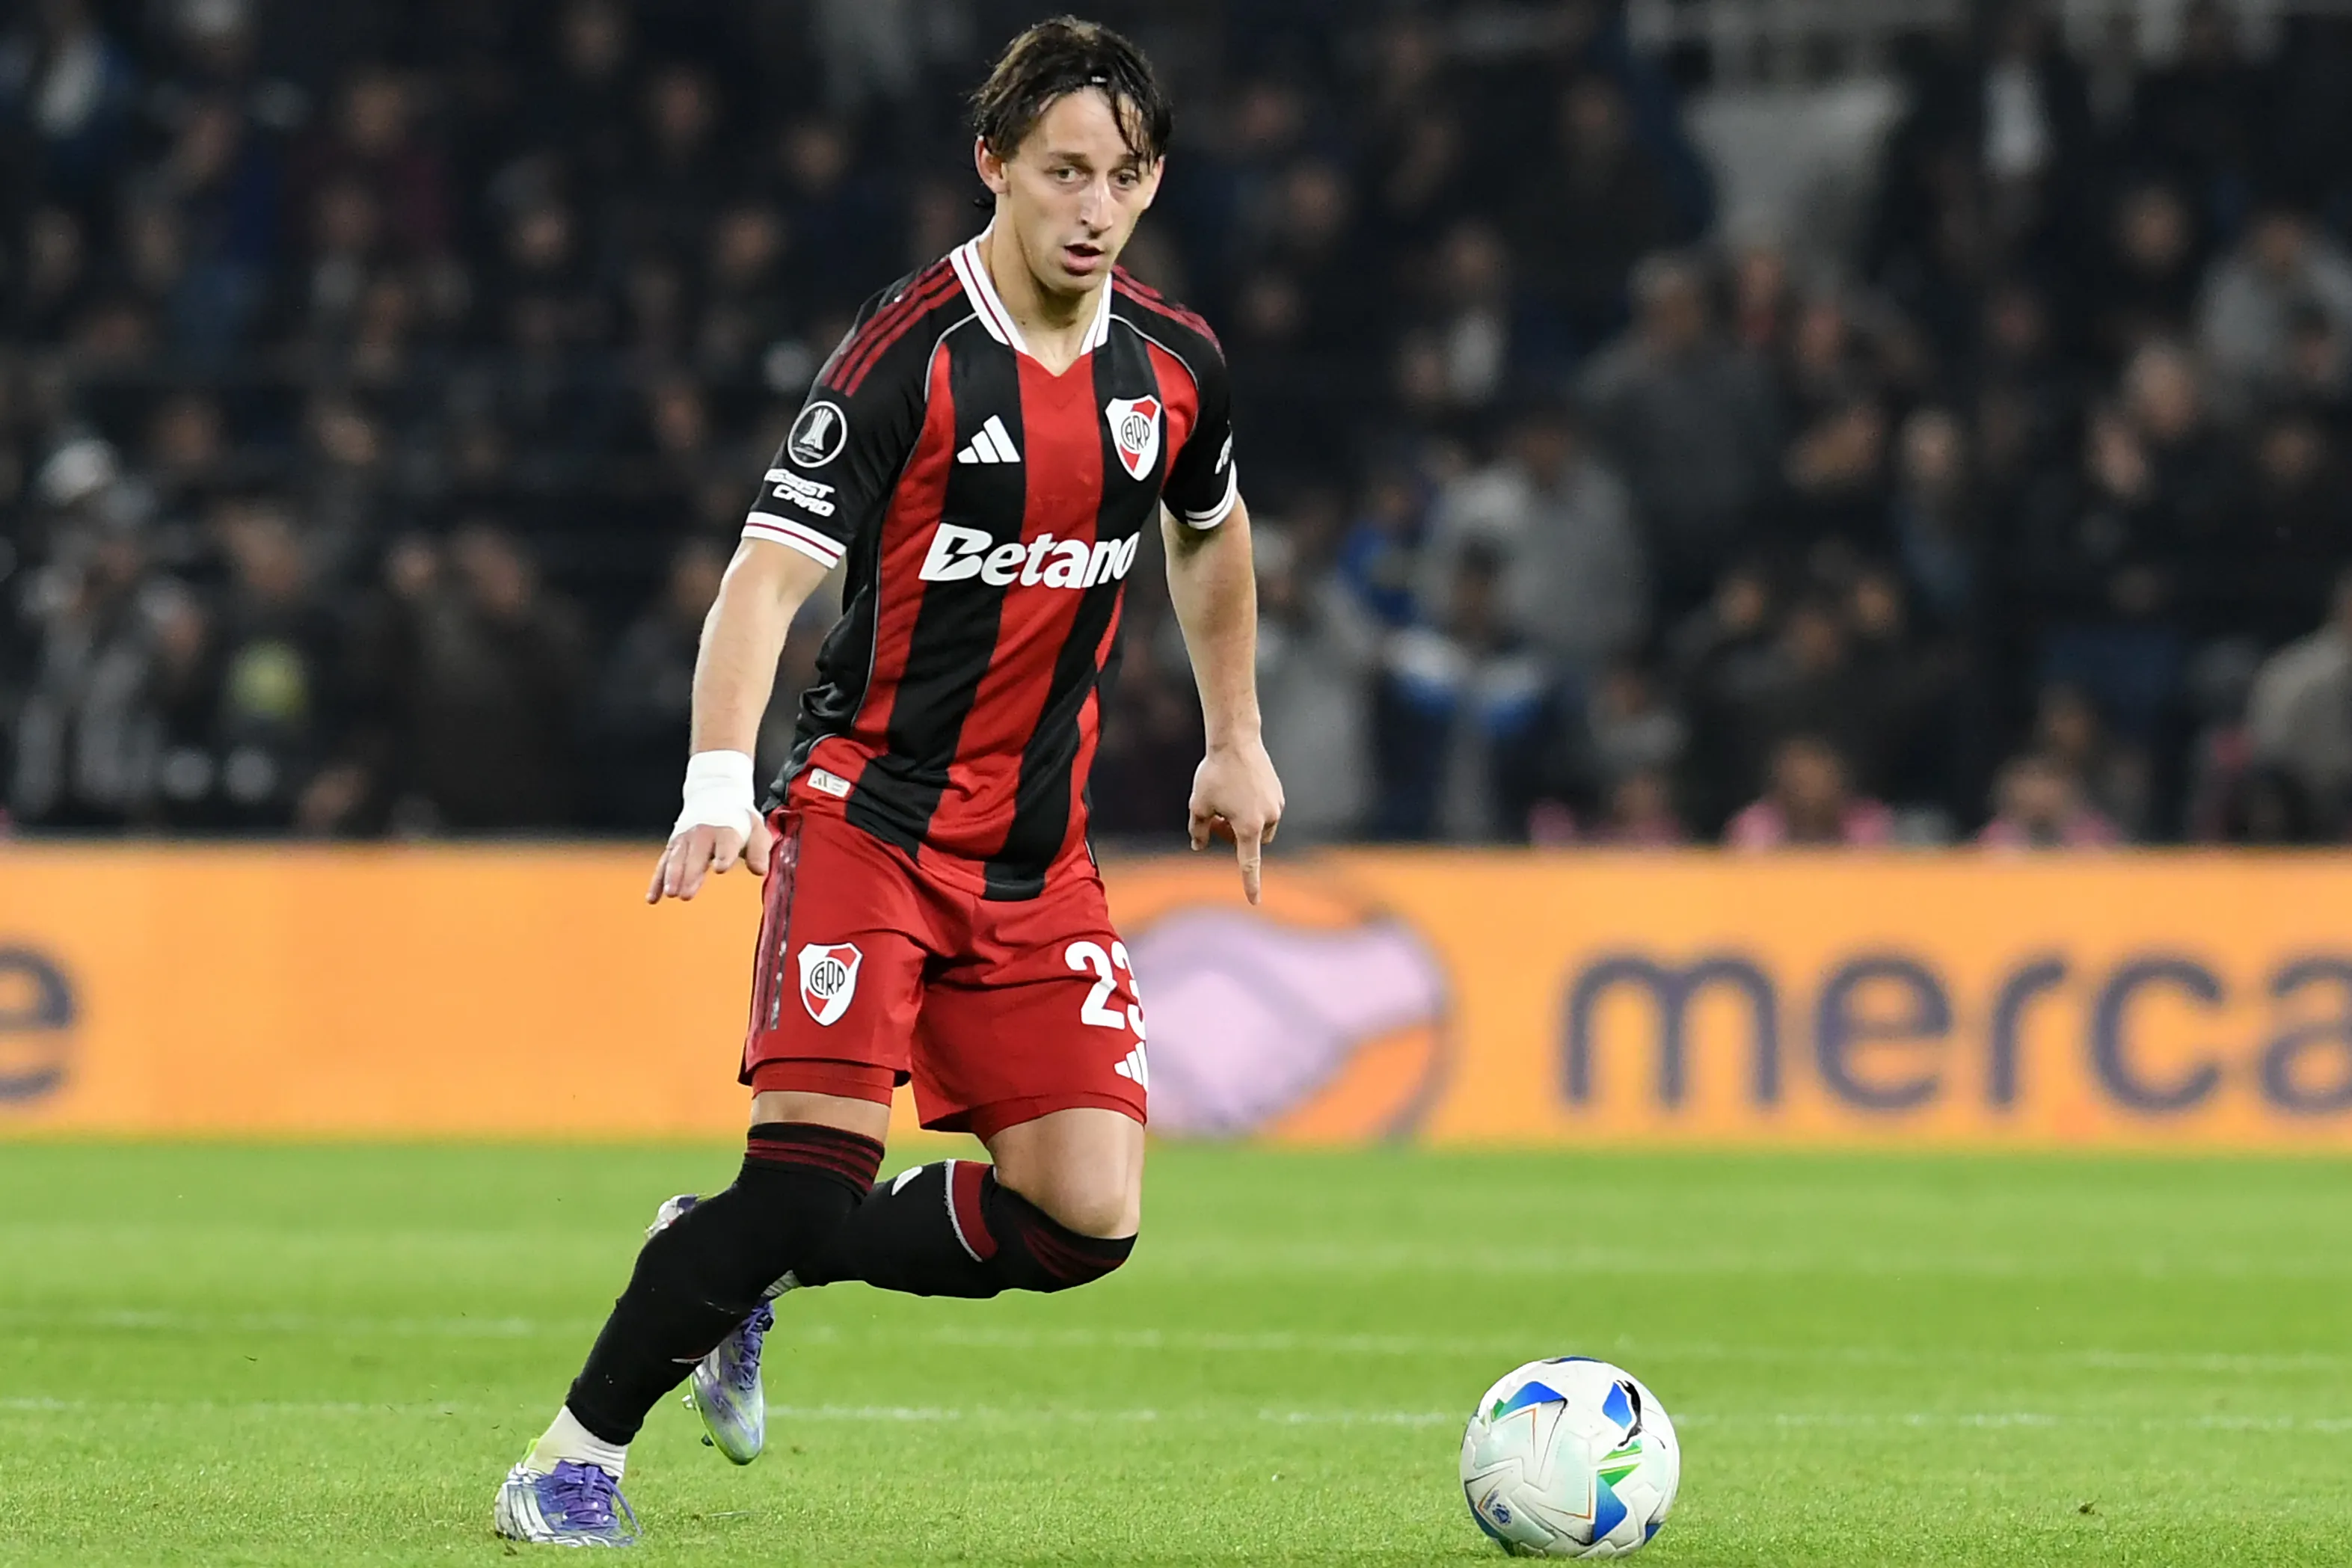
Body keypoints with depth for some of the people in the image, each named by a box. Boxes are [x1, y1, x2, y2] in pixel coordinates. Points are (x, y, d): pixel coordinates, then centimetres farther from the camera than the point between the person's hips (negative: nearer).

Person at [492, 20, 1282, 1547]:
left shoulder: (1173, 361, 4)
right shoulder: (912, 351, -14)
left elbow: (1212, 533, 26)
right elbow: (769, 573, -20)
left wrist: (1237, 745, 28)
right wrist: (719, 787, -33)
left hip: (1040, 852, 5)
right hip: (869, 814, -5)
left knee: (1085, 1218, -7)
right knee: (816, 1173, -19)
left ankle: (742, 1264, 16)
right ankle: (578, 1458, -1)